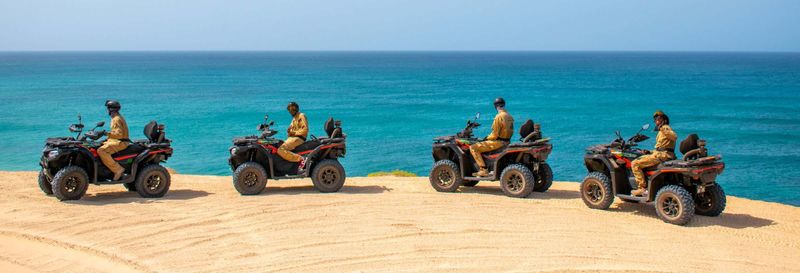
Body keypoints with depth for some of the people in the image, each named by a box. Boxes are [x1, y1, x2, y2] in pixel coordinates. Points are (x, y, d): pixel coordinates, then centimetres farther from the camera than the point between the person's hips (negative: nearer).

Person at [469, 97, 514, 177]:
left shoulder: (499, 117, -18)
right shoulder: (509, 117, 9)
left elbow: (495, 134, -20)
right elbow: (510, 131, 17)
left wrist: (487, 138, 0)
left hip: (498, 142, -10)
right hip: (506, 141, 10)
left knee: (473, 148, -10)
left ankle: (483, 170, -15)